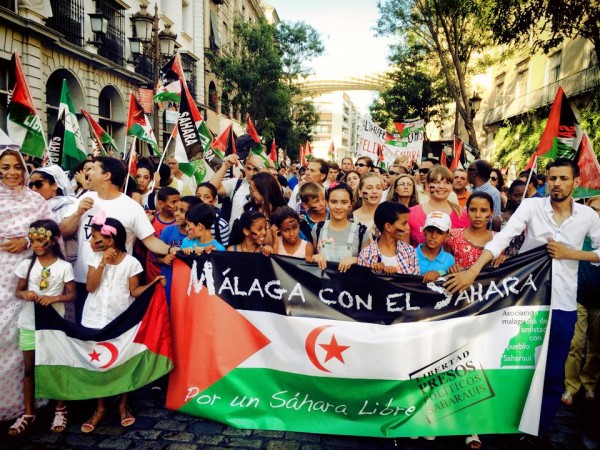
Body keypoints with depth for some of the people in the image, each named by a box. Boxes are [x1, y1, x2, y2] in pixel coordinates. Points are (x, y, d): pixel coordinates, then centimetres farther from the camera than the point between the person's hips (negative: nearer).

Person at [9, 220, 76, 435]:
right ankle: (28, 413, 28)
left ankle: (60, 410, 24)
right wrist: (25, 294, -16)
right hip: (28, 324, 3)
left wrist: (54, 298, -22)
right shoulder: (26, 264, -1)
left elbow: (72, 294, -4)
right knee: (29, 368, 13)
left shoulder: (64, 266, -8)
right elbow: (18, 290, 7)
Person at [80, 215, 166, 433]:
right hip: (95, 320, 3)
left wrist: (153, 284, -23)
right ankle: (100, 408, 26)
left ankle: (123, 405, 27)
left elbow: (134, 291, -6)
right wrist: (103, 262, -19)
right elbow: (90, 287, -10)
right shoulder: (95, 258, -1)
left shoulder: (131, 262, -9)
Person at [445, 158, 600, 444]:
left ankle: (541, 429, 31)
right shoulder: (531, 206, -7)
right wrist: (472, 271, -29)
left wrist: (571, 253, -9)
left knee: (554, 374, 12)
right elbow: (501, 239, -18)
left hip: (563, 305, 2)